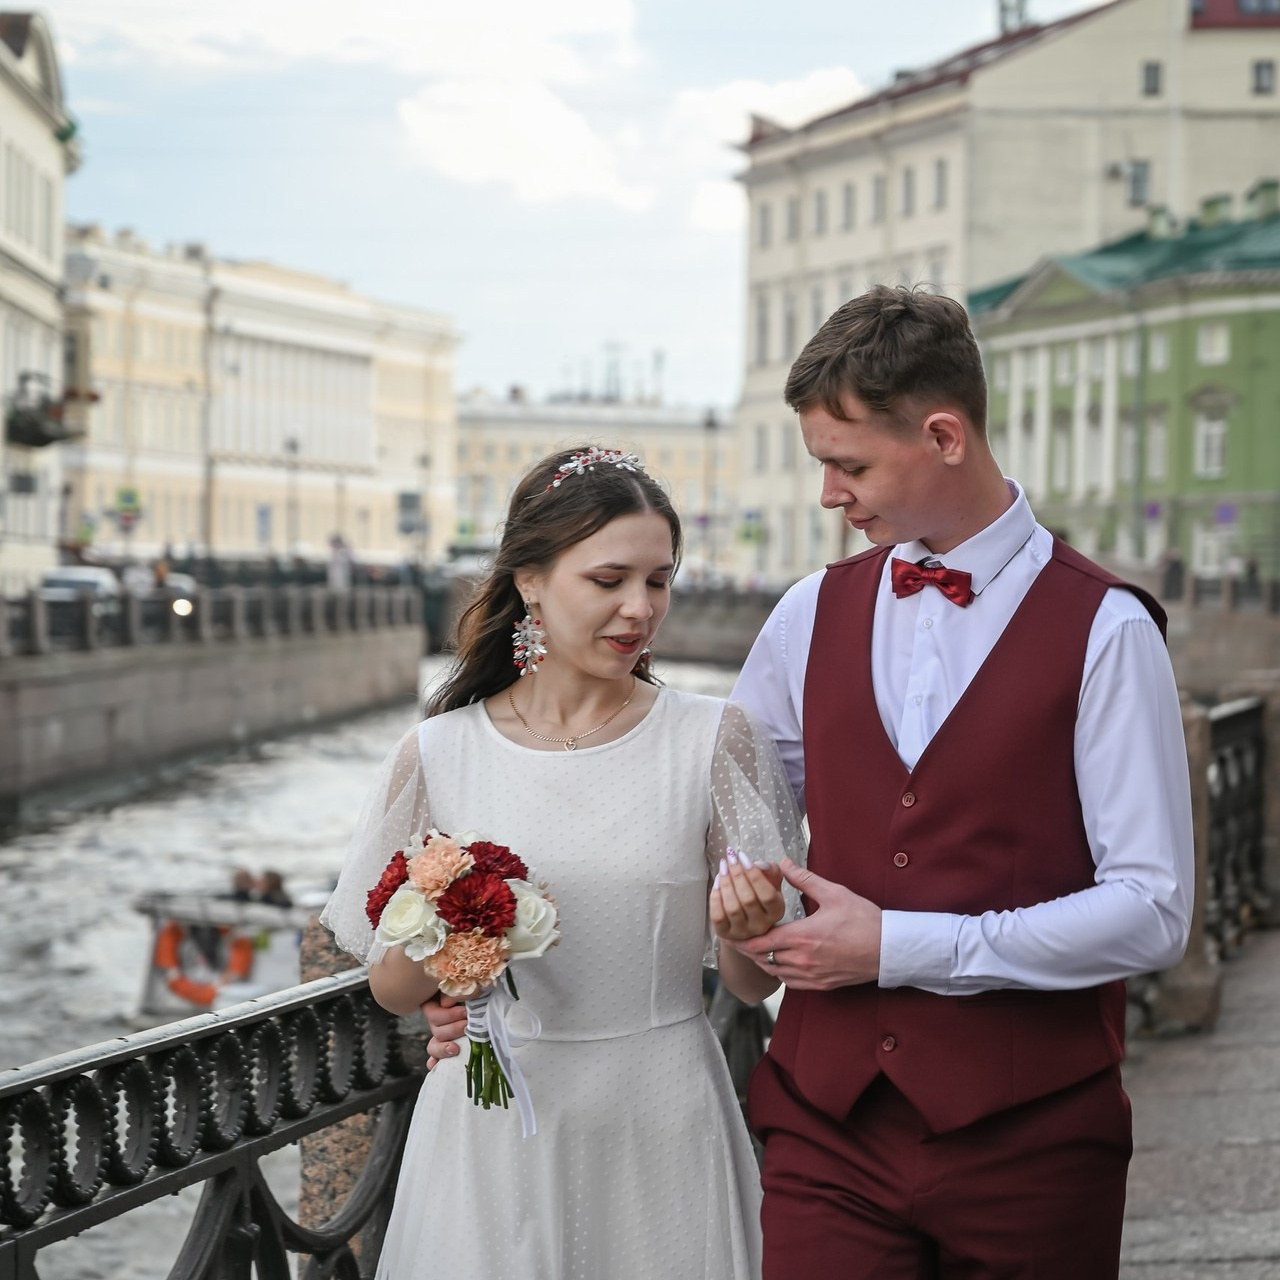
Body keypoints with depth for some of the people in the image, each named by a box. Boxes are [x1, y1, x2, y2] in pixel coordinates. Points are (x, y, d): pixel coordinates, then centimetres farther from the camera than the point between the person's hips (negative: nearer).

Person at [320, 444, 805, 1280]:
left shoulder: (715, 740, -3)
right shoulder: (440, 754, -3)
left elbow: (756, 983, 1)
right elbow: (391, 988, 6)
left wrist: (745, 930, -21)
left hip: (660, 1138, 0)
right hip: (494, 1133, 0)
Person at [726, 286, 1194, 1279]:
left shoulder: (1103, 630, -7)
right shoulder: (810, 617, 8)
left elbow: (1151, 913, -11)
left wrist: (900, 947, -13)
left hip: (1027, 1138, -3)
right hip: (827, 1118, 3)